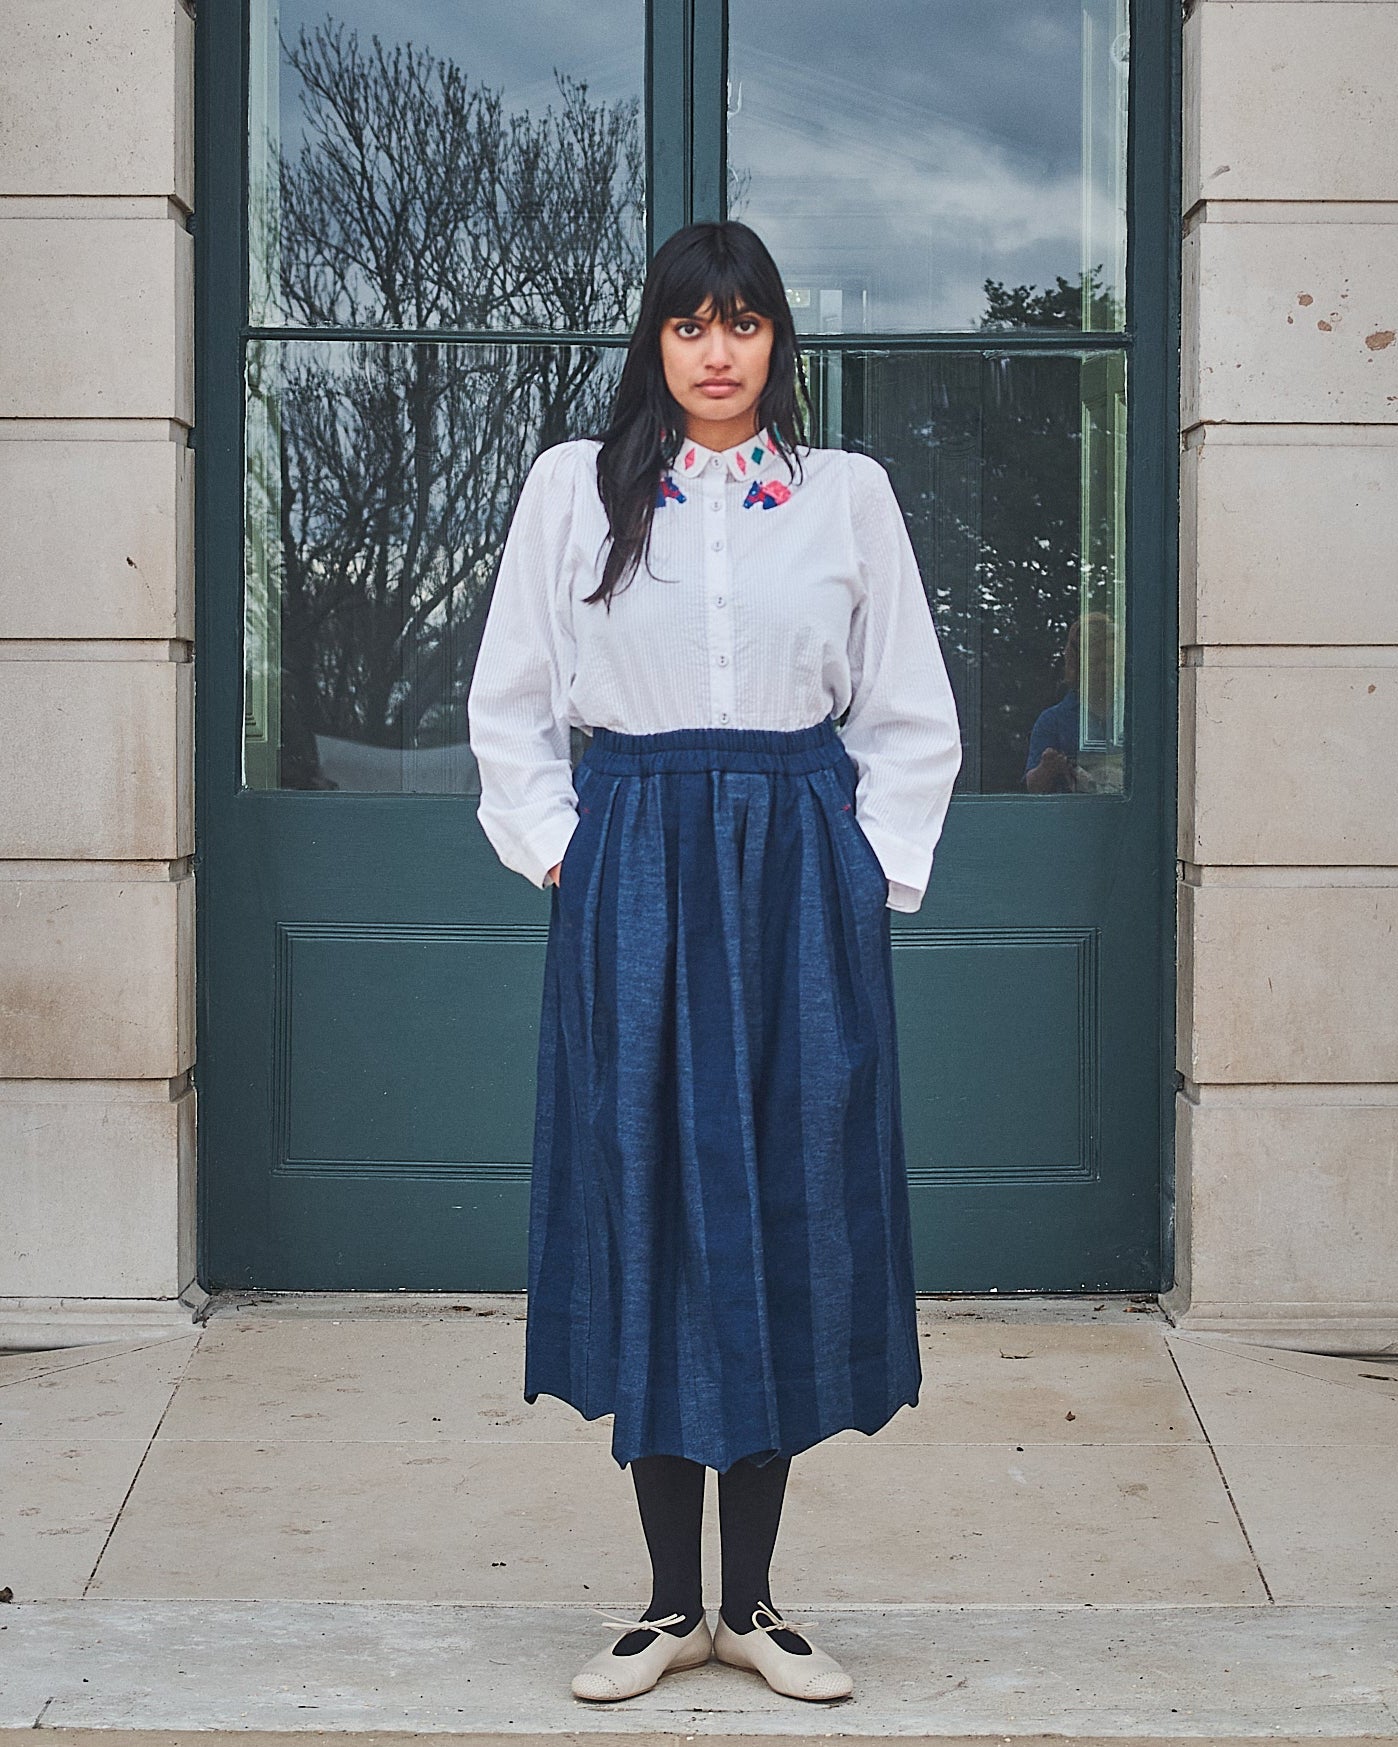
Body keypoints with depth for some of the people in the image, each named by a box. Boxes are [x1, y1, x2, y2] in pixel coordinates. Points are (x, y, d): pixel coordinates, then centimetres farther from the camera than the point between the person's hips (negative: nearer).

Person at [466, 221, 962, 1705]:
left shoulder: (848, 494, 8)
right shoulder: (573, 487, 7)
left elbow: (912, 716, 9)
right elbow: (510, 704, 9)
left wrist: (871, 869, 0)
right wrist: (559, 850, 0)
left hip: (801, 878, 1)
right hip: (633, 876, 0)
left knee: (789, 1209, 2)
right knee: (649, 1208, 1)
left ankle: (751, 1599, 14)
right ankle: (671, 1599, 12)